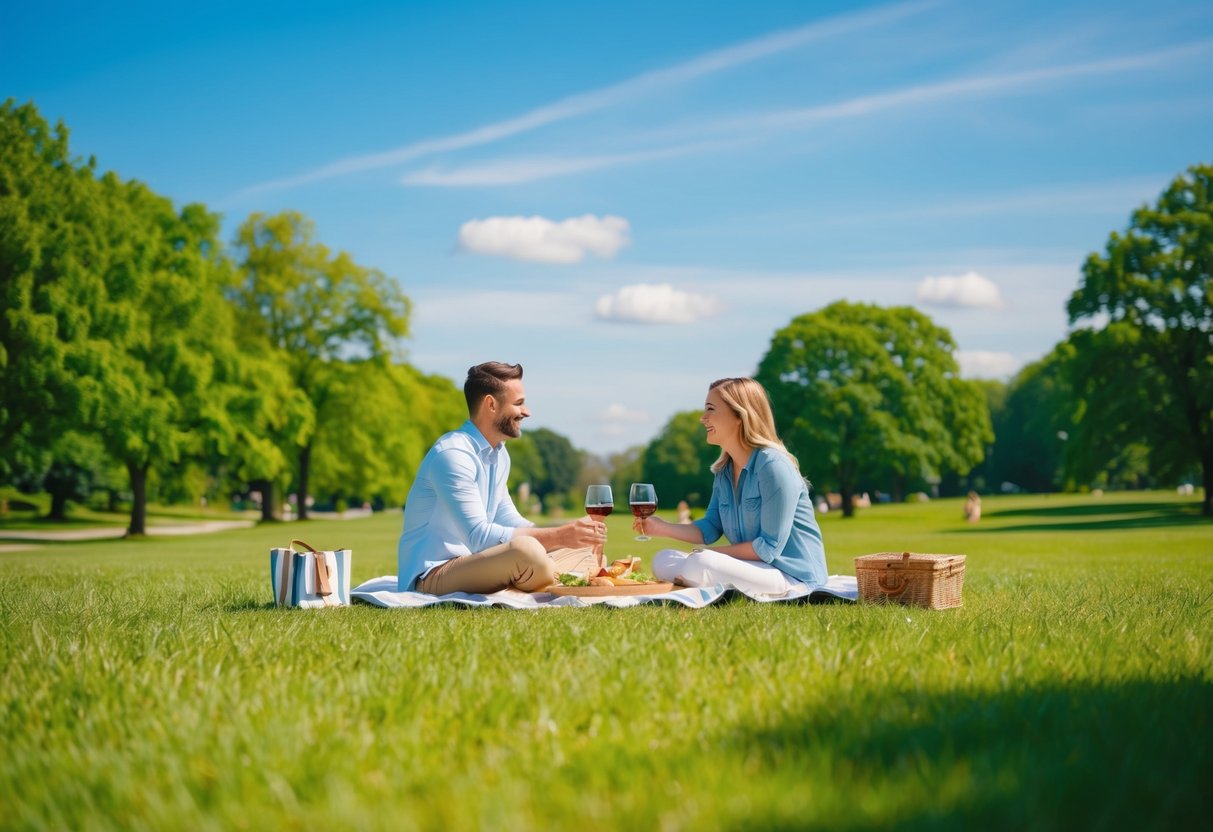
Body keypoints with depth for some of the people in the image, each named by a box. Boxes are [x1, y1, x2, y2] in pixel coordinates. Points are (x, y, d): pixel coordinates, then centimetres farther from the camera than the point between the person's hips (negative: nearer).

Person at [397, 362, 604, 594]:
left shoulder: (499, 455, 13)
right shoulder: (452, 454, -18)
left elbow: (508, 520, 17)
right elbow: (478, 536, -25)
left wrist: (571, 533, -1)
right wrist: (559, 536, -25)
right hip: (432, 577, -10)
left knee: (582, 553, 7)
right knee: (526, 550, -35)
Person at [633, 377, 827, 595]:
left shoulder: (773, 466, -17)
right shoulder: (724, 471, 9)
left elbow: (770, 547, -19)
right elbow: (709, 530, 12)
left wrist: (710, 553, -12)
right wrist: (663, 528, -3)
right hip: (753, 567, 9)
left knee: (700, 565, -31)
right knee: (664, 561, 4)